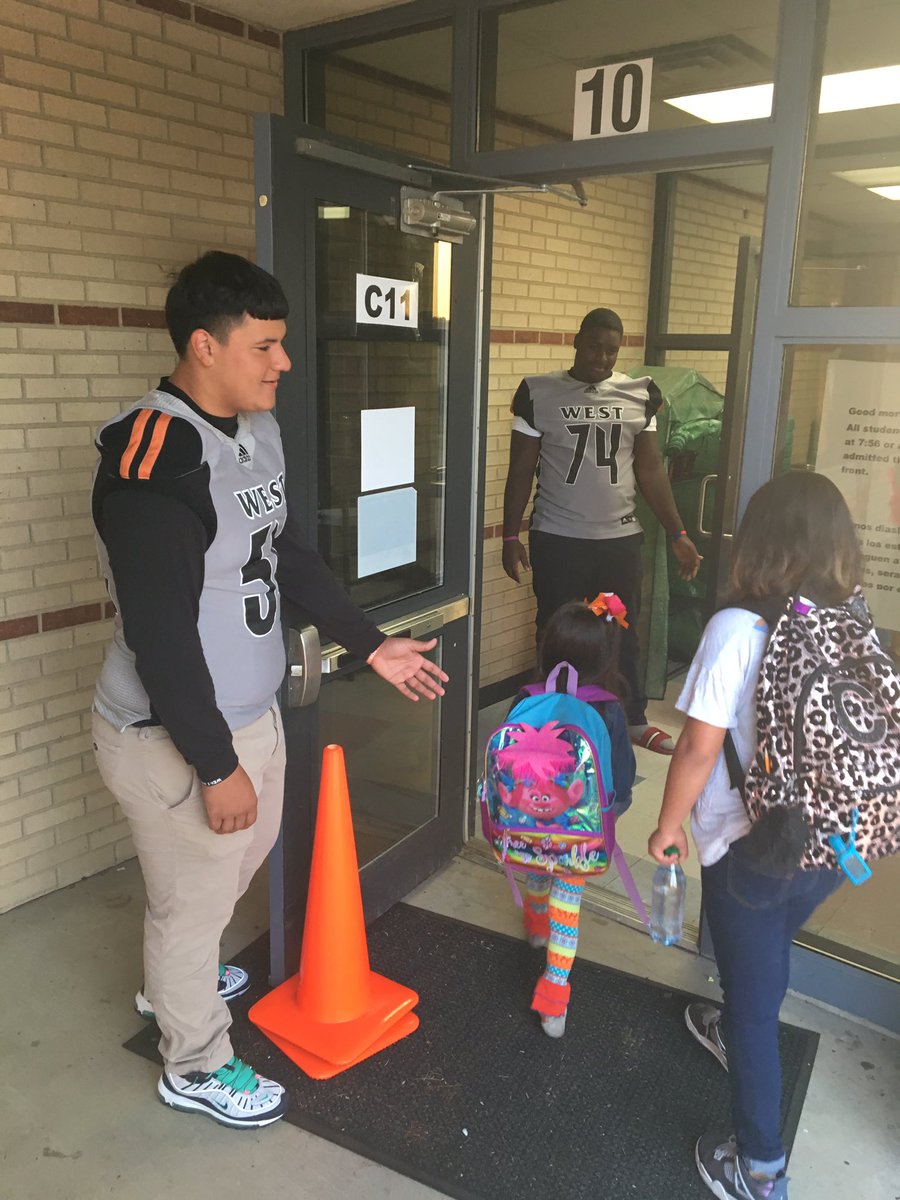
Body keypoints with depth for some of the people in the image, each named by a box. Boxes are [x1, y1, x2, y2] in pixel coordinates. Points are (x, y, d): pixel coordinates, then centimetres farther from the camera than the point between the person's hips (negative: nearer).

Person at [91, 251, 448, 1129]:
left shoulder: (257, 429, 3)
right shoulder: (153, 461, -26)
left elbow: (288, 556, 12)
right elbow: (160, 634, -26)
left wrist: (370, 645, 12)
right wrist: (215, 765, -21)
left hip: (248, 709, 9)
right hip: (173, 735, -9)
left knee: (244, 855, 28)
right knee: (194, 896, 12)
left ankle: (172, 980, 56)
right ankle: (195, 1066, 39)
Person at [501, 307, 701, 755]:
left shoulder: (640, 395, 3)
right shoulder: (539, 394, -5)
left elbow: (651, 470, 6)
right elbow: (520, 471, -1)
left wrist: (678, 534, 2)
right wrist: (511, 536, -6)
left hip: (621, 538, 2)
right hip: (557, 539, -2)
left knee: (624, 633, 13)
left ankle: (634, 720, 30)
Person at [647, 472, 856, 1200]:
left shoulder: (739, 628, -20)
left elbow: (700, 748, -19)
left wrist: (669, 826, -3)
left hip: (750, 846, -5)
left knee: (752, 988, 12)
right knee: (765, 964, 31)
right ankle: (738, 1034, 58)